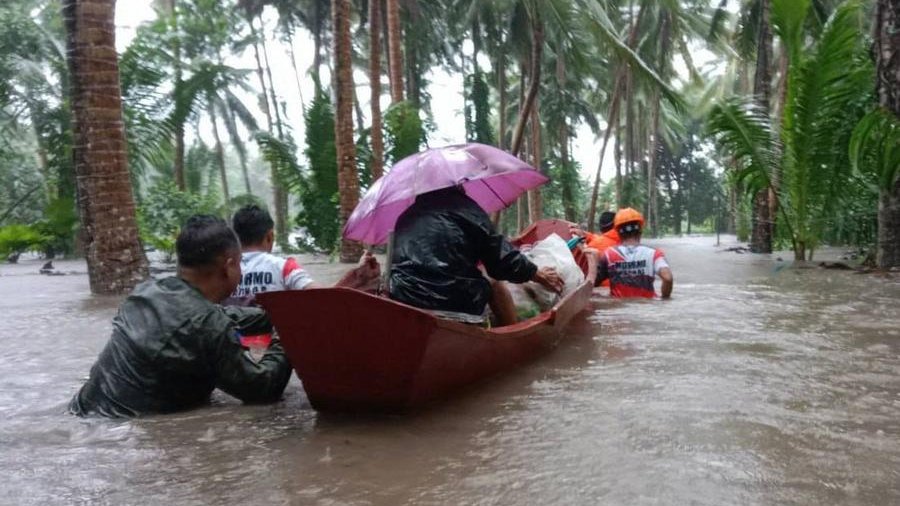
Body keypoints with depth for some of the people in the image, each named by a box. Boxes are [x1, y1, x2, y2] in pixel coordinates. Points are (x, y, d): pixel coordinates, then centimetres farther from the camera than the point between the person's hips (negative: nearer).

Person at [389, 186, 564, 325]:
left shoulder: (406, 216, 18)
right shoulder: (464, 208, 3)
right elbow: (500, 256, 3)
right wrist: (538, 274, 18)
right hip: (454, 304, -5)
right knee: (494, 284, 20)